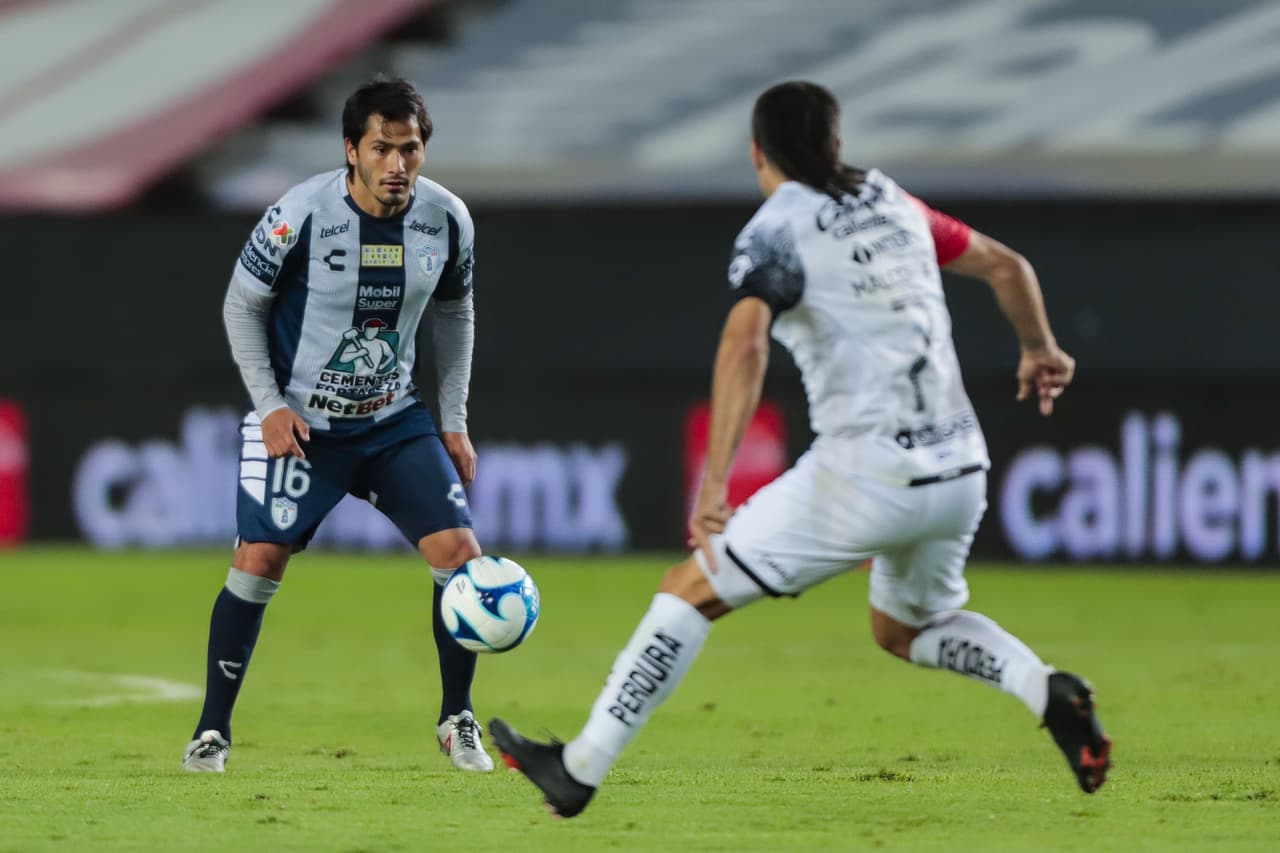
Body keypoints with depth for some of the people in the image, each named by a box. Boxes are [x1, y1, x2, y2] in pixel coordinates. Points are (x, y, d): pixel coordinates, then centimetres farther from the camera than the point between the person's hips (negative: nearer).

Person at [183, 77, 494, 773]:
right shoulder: (300, 215, -19)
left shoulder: (447, 219, -7)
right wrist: (270, 404, -13)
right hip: (298, 420, -3)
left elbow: (454, 314, 11)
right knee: (259, 560, -14)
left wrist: (455, 422, 8)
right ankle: (212, 730, 2)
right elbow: (241, 307, -4)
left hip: (394, 418, 3)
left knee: (458, 551, -10)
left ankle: (457, 721, 8)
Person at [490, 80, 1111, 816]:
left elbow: (745, 343, -23)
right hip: (960, 472, 6)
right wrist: (1041, 350, 42)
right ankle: (1048, 690, 5)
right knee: (907, 628, 30)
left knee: (691, 591, 6)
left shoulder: (773, 234, -5)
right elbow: (1007, 265, 23)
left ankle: (581, 769, 6)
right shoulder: (893, 205, 13)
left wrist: (714, 485, -26)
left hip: (865, 478, -6)